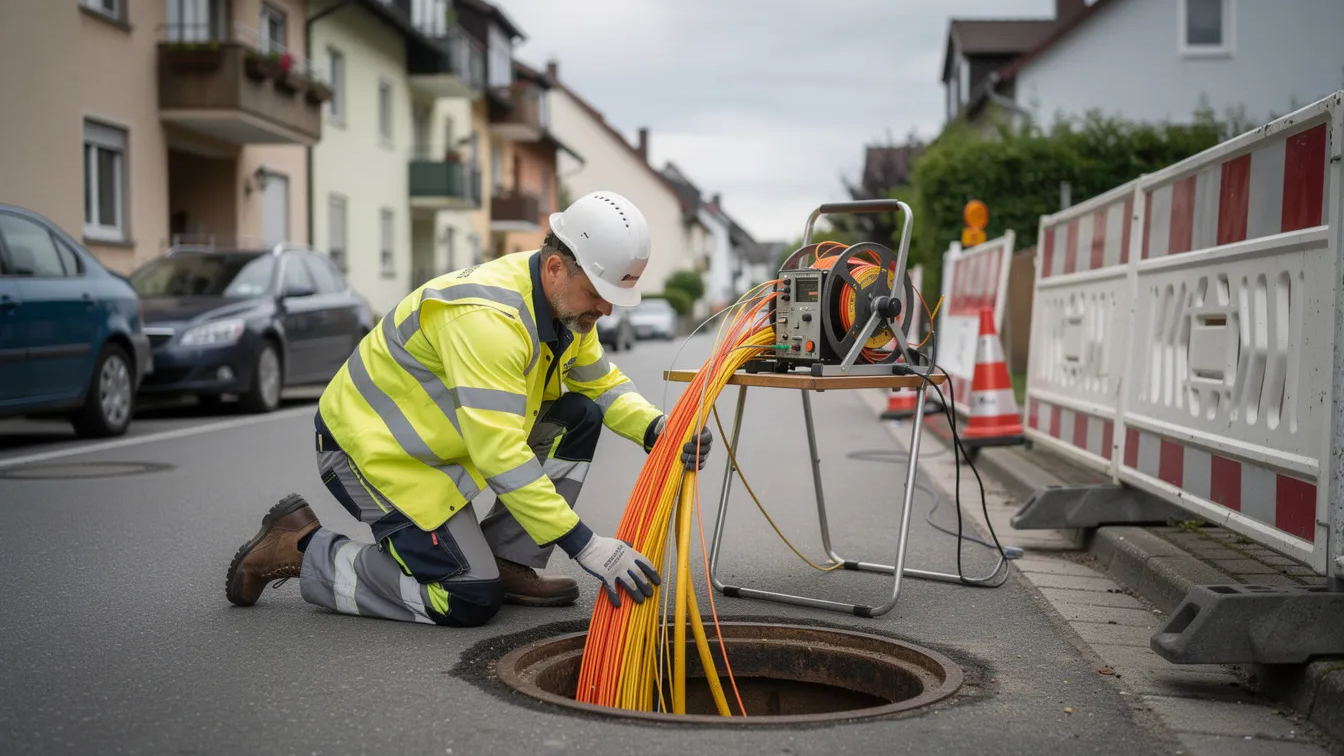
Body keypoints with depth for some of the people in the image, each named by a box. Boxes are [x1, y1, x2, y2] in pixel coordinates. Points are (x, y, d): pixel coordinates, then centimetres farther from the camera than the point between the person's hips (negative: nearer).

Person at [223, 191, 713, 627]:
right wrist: (585, 546, -37)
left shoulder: (565, 298, -4)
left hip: (433, 429, 9)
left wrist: (655, 430, -12)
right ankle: (301, 549, 1)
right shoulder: (486, 317, -33)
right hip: (372, 446, -9)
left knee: (579, 415, -2)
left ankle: (506, 562, 4)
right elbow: (500, 454, -37)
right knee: (470, 603, -12)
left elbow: (601, 383, 10)